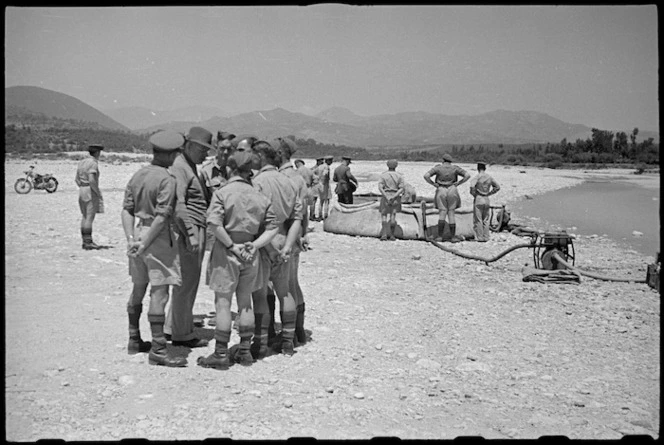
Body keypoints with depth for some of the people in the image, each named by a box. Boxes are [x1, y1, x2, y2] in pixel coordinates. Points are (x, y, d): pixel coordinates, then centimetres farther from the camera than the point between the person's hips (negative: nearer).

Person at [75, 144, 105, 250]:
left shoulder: (81, 162, 12)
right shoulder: (93, 163, -14)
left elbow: (77, 179, 13)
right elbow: (92, 180, -23)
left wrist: (82, 188, 17)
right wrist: (98, 193, -14)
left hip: (82, 191, 9)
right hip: (91, 191, -9)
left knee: (84, 217, 12)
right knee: (90, 217, -7)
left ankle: (85, 241, 17)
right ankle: (88, 242, -6)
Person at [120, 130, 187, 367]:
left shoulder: (137, 175, 9)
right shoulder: (167, 180, -15)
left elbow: (127, 209, 6)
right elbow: (161, 216, -20)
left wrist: (131, 238, -1)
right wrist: (145, 245, -15)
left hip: (139, 231, 9)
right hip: (158, 237, -8)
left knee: (138, 289, 19)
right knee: (159, 292, -5)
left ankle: (134, 340, 32)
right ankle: (158, 350, -3)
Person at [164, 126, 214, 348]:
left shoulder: (191, 167, 20)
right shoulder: (179, 167, -13)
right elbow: (178, 205, -23)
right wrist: (190, 234, -26)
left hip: (196, 231, 10)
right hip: (188, 231, -10)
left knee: (185, 282, 16)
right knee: (187, 282, -3)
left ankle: (172, 327, 26)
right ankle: (182, 334, 7)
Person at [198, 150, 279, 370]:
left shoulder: (222, 193, -8)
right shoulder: (260, 197, 6)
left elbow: (214, 223, -22)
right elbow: (272, 228, 2)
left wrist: (231, 245, -14)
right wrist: (254, 245, -5)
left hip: (227, 252, -5)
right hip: (250, 255, 5)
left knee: (222, 303, 2)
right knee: (245, 303, 14)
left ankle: (221, 354, 6)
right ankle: (245, 351, 20)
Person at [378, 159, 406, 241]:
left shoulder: (383, 175, 0)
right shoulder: (399, 176, 2)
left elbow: (380, 187, -11)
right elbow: (402, 188, -7)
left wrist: (387, 198, -15)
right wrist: (394, 196, -14)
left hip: (385, 196, -1)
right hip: (396, 197, 1)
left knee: (384, 215, 7)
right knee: (393, 216, 7)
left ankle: (384, 234, -5)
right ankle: (392, 235, 9)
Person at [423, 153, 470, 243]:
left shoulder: (438, 168, 0)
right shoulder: (455, 168, 2)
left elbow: (426, 176, -9)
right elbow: (467, 175, -5)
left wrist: (433, 184, -1)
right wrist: (458, 183, 0)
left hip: (441, 191, 0)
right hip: (452, 191, 0)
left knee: (442, 214, 2)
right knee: (451, 214, 4)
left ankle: (440, 236, -5)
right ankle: (453, 237, 3)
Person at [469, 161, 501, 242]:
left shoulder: (477, 177, -11)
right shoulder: (489, 177, 5)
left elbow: (472, 186, -26)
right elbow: (497, 187, 11)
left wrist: (473, 193, -8)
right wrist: (489, 194, 12)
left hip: (478, 199, -5)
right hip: (487, 200, 5)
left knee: (478, 220, 3)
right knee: (486, 220, 13)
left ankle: (480, 237, 3)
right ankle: (485, 237, 14)